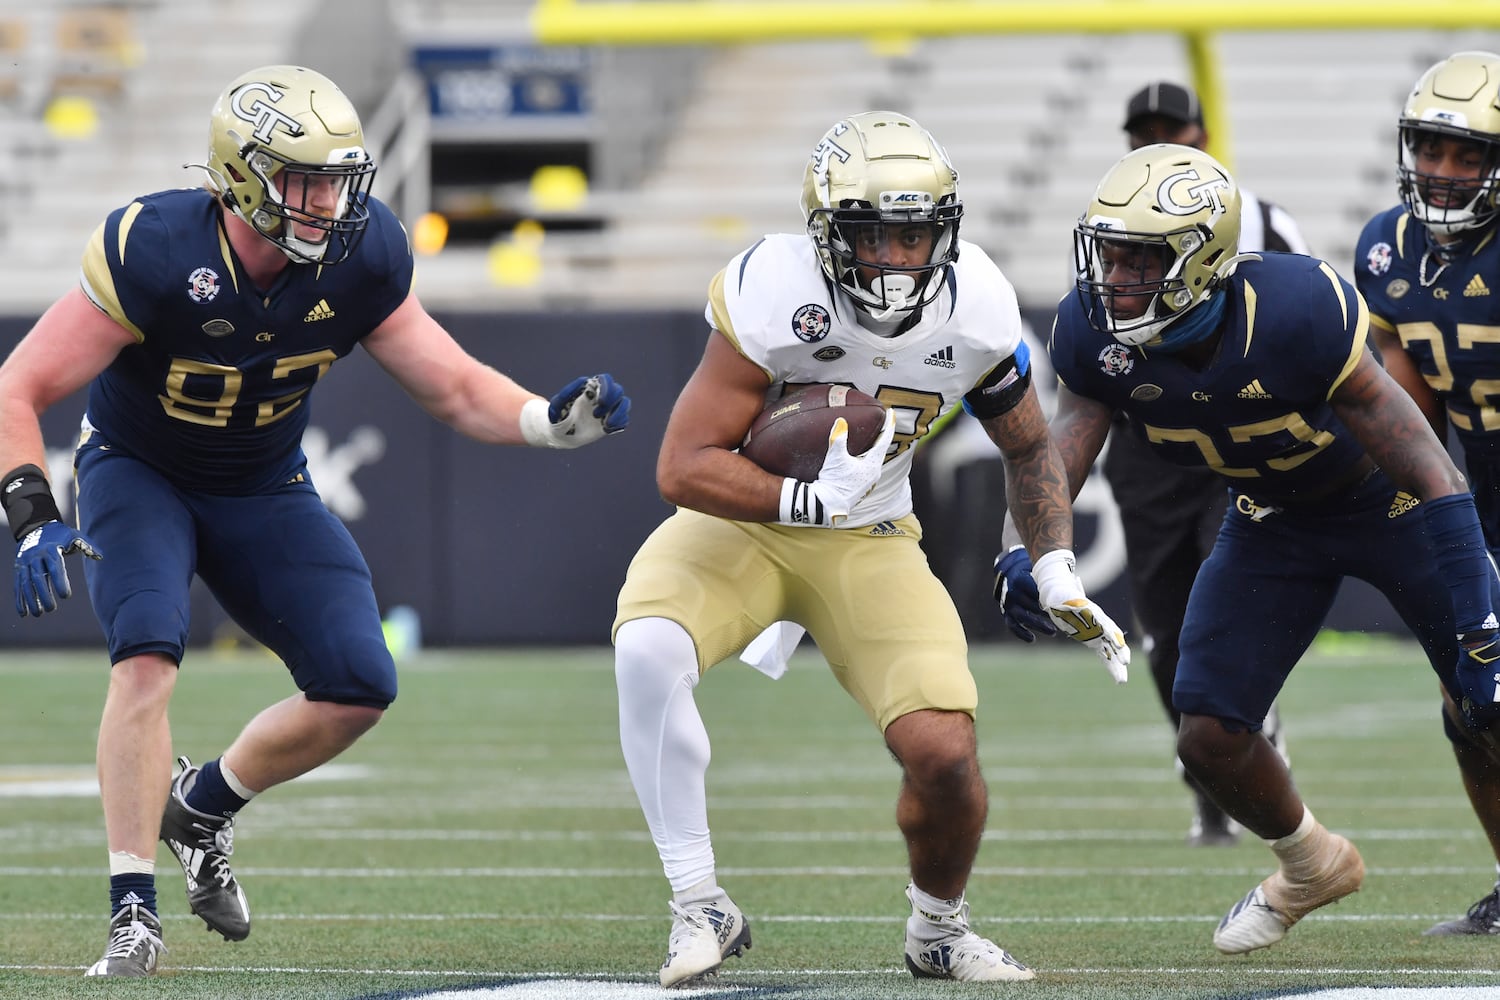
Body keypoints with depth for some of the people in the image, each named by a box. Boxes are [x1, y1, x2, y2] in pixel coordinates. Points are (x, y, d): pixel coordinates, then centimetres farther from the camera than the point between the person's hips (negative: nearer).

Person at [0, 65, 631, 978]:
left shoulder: (361, 260, -18)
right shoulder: (155, 253, -31)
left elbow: (457, 389, -7)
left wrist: (555, 420, -26)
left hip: (265, 489, 4)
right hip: (139, 473, -4)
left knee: (359, 688, -8)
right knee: (149, 653, -29)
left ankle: (201, 807, 19)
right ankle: (134, 914, -23)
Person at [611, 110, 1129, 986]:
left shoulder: (975, 309, -13)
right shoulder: (774, 296, -27)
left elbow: (1029, 449, 7)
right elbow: (684, 468, -26)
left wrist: (1058, 572, -2)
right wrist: (809, 501, -35)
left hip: (869, 543, 2)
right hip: (742, 522, -2)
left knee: (944, 754, -15)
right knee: (647, 652, -32)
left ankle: (940, 929, 18)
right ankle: (700, 907, -17)